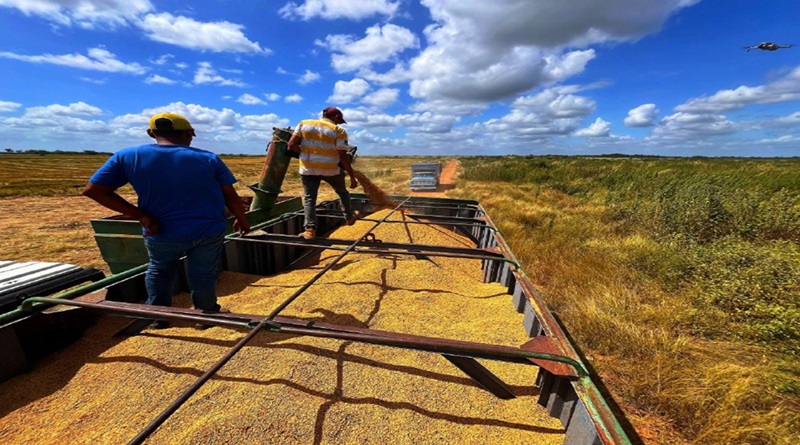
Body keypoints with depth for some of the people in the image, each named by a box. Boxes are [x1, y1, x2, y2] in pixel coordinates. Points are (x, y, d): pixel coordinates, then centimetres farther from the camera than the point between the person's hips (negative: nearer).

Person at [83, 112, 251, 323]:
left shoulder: (128, 156, -4)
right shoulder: (208, 158, -7)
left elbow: (93, 190, -5)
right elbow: (231, 196, -4)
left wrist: (141, 215, -6)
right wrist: (241, 220, 10)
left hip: (161, 234, 2)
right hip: (209, 231, -1)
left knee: (158, 271, 28)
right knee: (203, 275, 15)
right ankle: (207, 313, 33)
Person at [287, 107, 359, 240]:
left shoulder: (304, 123, 6)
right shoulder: (339, 131, -5)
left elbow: (291, 145, 0)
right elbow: (343, 156, -11)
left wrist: (306, 152, 13)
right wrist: (352, 177, -6)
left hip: (308, 168, 2)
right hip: (331, 169, -2)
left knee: (309, 198, 10)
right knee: (342, 192, 21)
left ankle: (310, 230, 2)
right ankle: (349, 217, 36)